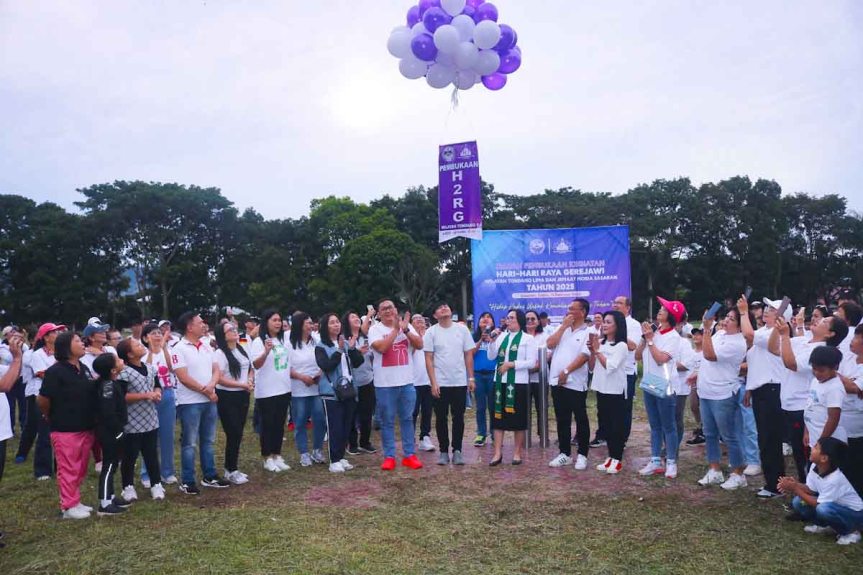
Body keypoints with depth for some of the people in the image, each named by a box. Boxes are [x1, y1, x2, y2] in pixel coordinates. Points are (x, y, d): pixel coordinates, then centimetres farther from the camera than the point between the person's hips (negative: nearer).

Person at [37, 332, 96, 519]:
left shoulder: (84, 368, 8)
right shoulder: (55, 372, -16)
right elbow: (42, 400, -14)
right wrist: (51, 417, 1)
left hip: (85, 428, 7)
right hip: (65, 430, -7)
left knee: (80, 469, 15)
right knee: (68, 469, 2)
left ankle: (75, 501, 28)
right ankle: (69, 506, 13)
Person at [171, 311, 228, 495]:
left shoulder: (207, 347, 10)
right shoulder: (179, 349, -11)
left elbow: (216, 370, 8)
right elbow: (184, 378, -16)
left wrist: (211, 385, -13)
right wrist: (206, 391, -11)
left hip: (209, 401, 7)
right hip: (190, 403, -6)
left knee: (208, 441, 14)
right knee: (189, 443, 1)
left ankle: (209, 476, 24)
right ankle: (187, 482, 11)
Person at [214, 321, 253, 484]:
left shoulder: (242, 350, 9)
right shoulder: (220, 353, -13)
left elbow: (250, 368, 19)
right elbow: (220, 379, -17)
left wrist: (249, 380, -3)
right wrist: (242, 385, -16)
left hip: (242, 396, 7)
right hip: (227, 397, -7)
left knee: (238, 433, 11)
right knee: (233, 434, -4)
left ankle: (232, 468, 24)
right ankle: (231, 471, 11)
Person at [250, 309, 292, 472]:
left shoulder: (283, 340, 8)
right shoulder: (259, 341, -10)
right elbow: (256, 365, -21)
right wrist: (266, 351, -37)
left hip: (284, 389, 6)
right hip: (266, 392, -6)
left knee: (280, 424, 12)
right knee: (267, 425, 3)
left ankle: (277, 456, 22)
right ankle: (267, 459, 14)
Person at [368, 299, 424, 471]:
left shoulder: (407, 326, 5)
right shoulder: (375, 329, -4)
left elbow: (419, 345, -4)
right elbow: (381, 347, -20)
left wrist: (406, 329, -17)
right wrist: (396, 329, -15)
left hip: (406, 381, 3)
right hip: (385, 383, -3)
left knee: (407, 419, 10)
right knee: (387, 421, 5)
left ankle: (409, 455, 18)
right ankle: (389, 456, 14)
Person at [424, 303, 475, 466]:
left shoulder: (462, 329, 2)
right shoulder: (431, 332, -2)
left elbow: (468, 355, 5)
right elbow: (428, 359, -4)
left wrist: (471, 378, 0)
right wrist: (433, 382, -10)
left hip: (460, 382, 1)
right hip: (440, 383, -1)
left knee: (458, 418, 6)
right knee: (441, 418, 6)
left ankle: (457, 451, 15)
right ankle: (444, 451, 16)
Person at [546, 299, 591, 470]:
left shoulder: (587, 332, -5)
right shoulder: (563, 329, 14)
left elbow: (584, 356, -15)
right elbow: (550, 344, 0)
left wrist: (566, 371, -19)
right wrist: (563, 326, -3)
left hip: (575, 383, -6)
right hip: (557, 382, 6)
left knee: (581, 420, 4)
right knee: (562, 420, 12)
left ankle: (582, 455, 14)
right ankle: (565, 453, 21)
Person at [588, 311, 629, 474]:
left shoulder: (621, 346, -10)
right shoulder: (600, 343, 5)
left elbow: (610, 366, -21)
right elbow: (591, 368, 7)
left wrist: (597, 350, -16)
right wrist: (592, 351, -7)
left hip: (616, 391, -6)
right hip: (601, 389, 6)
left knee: (617, 426, 3)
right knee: (607, 425, 12)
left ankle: (617, 459, 11)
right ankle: (610, 457, 22)